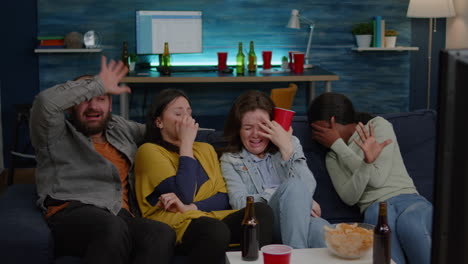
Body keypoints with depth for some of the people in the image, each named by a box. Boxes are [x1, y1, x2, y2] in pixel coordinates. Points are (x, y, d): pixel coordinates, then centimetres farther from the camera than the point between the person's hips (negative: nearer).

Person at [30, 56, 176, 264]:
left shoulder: (119, 128, 30)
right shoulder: (57, 136, 12)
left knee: (163, 233, -31)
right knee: (114, 228, -41)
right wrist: (99, 84, -1)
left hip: (123, 218, 5)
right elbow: (46, 101, -8)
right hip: (73, 216, -5)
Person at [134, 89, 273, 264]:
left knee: (262, 211, -24)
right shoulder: (149, 151, 3)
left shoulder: (205, 149, 23)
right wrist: (186, 143, -5)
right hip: (174, 223, -6)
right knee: (216, 230, -39)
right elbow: (184, 196, -11)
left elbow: (224, 197, 11)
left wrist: (190, 207, -9)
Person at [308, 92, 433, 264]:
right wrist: (367, 162, -20)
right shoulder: (332, 157, 18)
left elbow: (377, 179, -4)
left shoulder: (378, 125, 10)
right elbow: (349, 198, -2)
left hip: (408, 199, -1)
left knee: (409, 223, -38)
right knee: (379, 215, -37)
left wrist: (338, 145, -1)